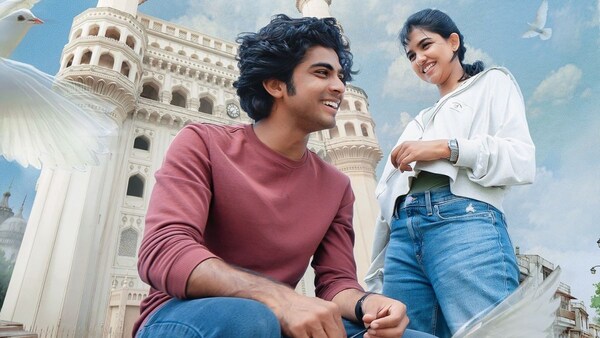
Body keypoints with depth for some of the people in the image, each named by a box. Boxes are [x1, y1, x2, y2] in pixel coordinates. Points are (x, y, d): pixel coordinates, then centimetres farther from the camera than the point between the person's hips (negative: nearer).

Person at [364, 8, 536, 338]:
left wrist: (446, 147, -8)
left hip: (465, 223, -5)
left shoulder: (492, 83, 21)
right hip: (403, 236, 5)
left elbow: (522, 161, 4)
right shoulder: (417, 124, 33)